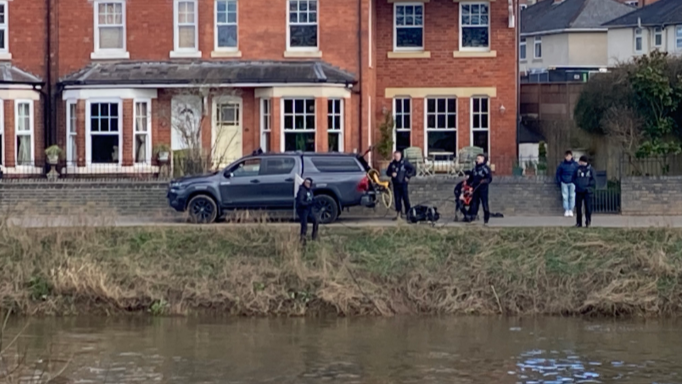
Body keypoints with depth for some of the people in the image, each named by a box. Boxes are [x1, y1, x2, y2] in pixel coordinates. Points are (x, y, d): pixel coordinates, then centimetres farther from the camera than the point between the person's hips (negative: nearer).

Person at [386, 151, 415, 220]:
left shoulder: (405, 162, -3)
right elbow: (387, 172, 15)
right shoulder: (392, 164, 7)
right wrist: (391, 174, -7)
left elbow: (412, 169, 1)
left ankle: (408, 213, 6)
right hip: (396, 184, 3)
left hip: (403, 183, -3)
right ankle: (398, 214, 9)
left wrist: (408, 176, -6)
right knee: (397, 199, 4)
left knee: (405, 198, -3)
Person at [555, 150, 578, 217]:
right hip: (564, 183, 0)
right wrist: (559, 181, 2)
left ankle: (571, 210, 6)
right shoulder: (562, 164, 2)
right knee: (565, 197, 0)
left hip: (572, 183, 0)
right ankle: (566, 210, 5)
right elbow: (558, 173, 10)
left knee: (572, 196, -2)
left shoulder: (575, 164, 2)